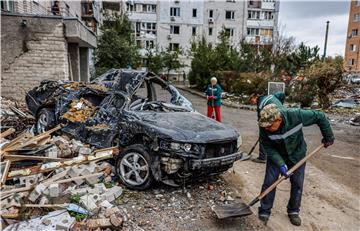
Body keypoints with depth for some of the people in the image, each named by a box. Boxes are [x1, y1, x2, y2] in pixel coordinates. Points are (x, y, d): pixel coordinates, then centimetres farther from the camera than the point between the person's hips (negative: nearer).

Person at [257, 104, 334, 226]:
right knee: (269, 182, -3)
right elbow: (268, 148, -20)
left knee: (297, 184, 8)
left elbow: (320, 117, -17)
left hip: (297, 154, 1)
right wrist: (281, 164, -29)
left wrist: (328, 137, -7)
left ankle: (293, 211, 29)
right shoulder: (264, 128, -31)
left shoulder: (296, 116, -34)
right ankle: (264, 211, 15)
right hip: (276, 155, 0)